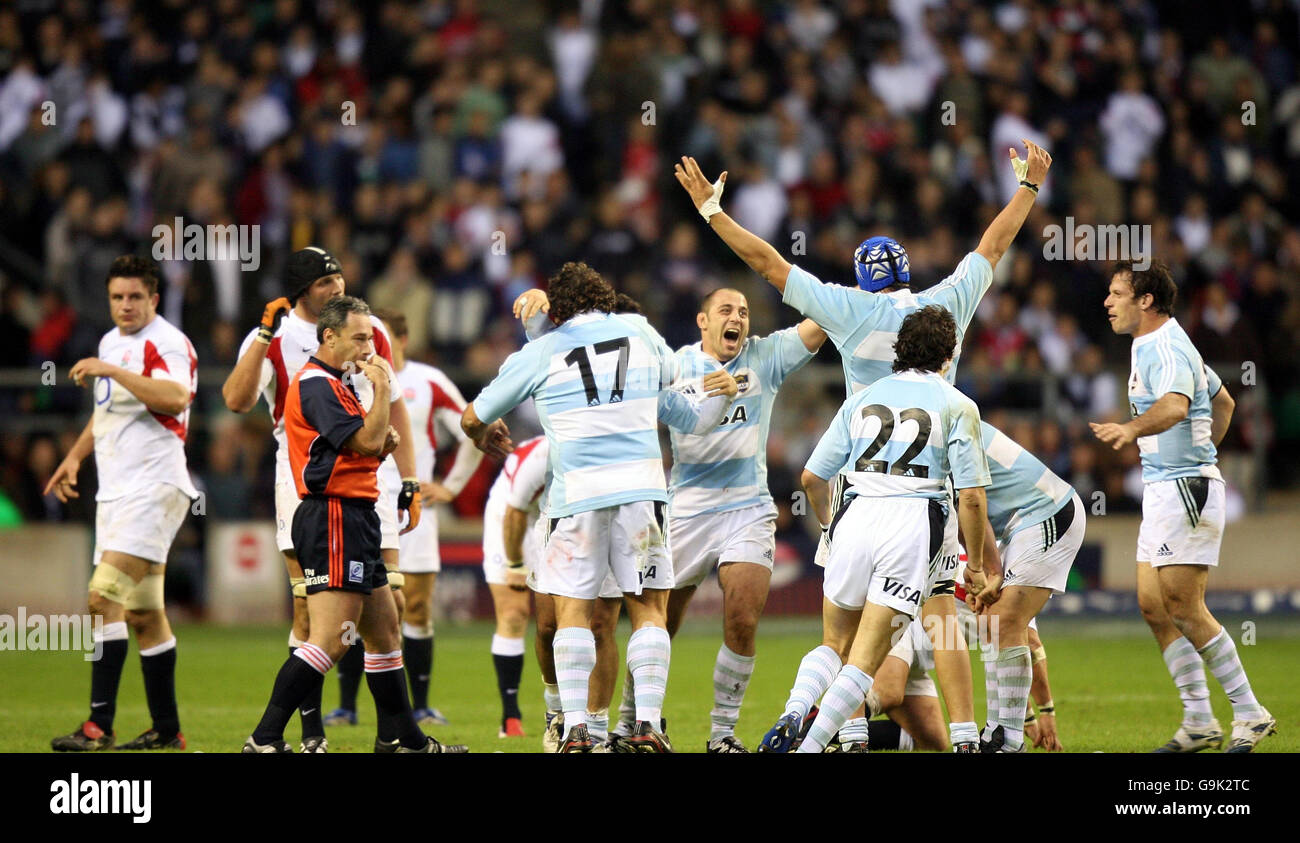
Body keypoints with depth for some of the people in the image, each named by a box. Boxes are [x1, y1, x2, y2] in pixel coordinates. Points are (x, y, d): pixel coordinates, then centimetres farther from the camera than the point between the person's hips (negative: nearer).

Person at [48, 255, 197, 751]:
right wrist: (74, 457, 26)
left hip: (154, 487, -9)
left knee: (106, 595, -18)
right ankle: (167, 730, 14)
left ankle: (99, 724, -19)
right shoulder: (111, 342, 18)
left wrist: (112, 371, -28)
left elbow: (175, 397, -30)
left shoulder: (166, 342, -10)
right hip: (115, 490, 9)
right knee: (143, 614, 10)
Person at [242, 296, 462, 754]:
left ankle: (401, 738, 23)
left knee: (385, 630, 15)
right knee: (330, 640, -17)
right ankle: (264, 740, -20)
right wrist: (383, 387, -8)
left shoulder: (333, 384, 20)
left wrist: (383, 442, 6)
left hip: (354, 518, 11)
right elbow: (367, 442, -20)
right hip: (335, 516, -11)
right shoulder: (316, 385, -13)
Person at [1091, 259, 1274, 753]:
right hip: (1163, 490, 11)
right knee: (1153, 605, 7)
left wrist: (1131, 429, -55)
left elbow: (1174, 406, -39)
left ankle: (1249, 714, -2)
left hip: (1184, 490, -11)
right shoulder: (1154, 345, 17)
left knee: (1184, 609, -10)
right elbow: (1223, 402, 28)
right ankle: (1199, 722, 10)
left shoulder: (1166, 350, -16)